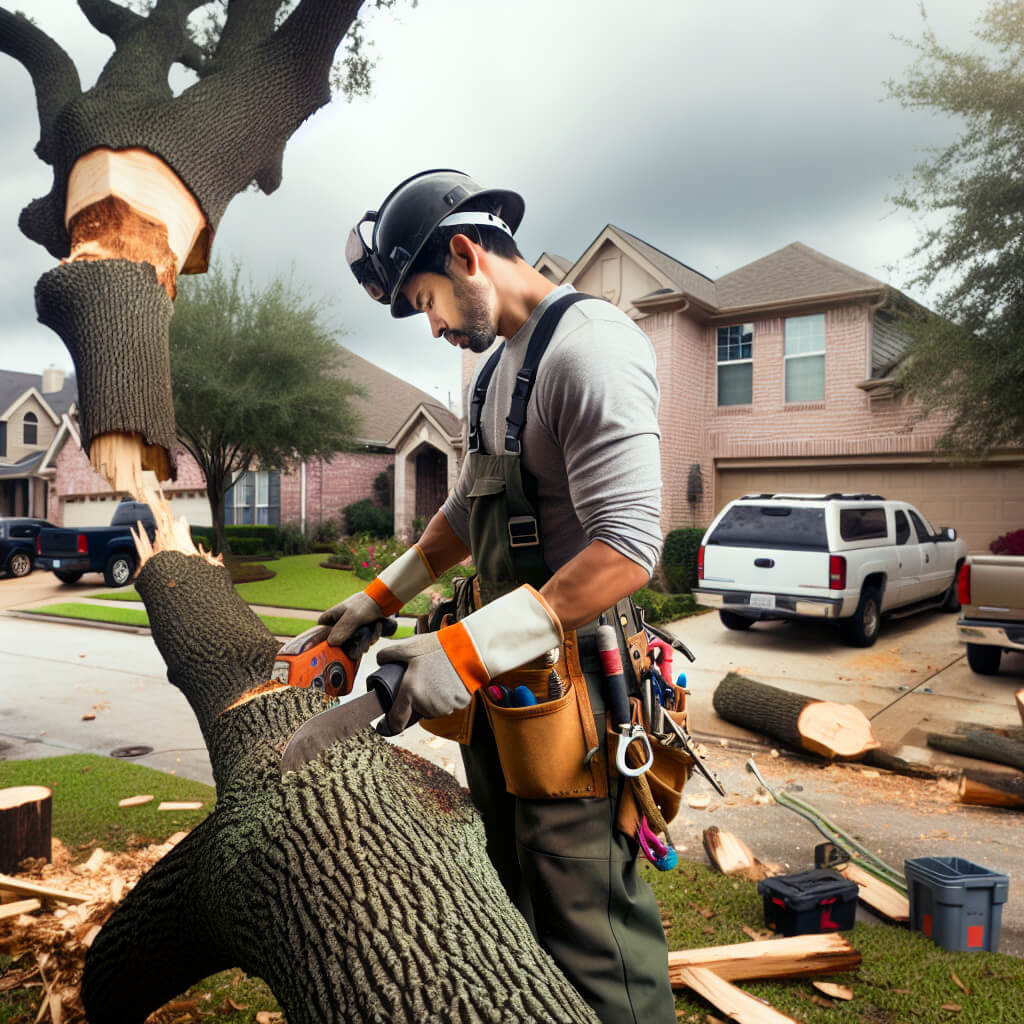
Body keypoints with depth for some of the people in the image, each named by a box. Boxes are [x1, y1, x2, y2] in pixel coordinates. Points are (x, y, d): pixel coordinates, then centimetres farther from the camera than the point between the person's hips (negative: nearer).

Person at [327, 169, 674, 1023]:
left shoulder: (588, 345, -16)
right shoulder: (499, 366, 15)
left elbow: (628, 549, -26)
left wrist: (466, 648, -27)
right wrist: (382, 597, 24)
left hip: (567, 691, -9)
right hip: (498, 688, 10)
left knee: (589, 930, 1)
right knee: (515, 903, 23)